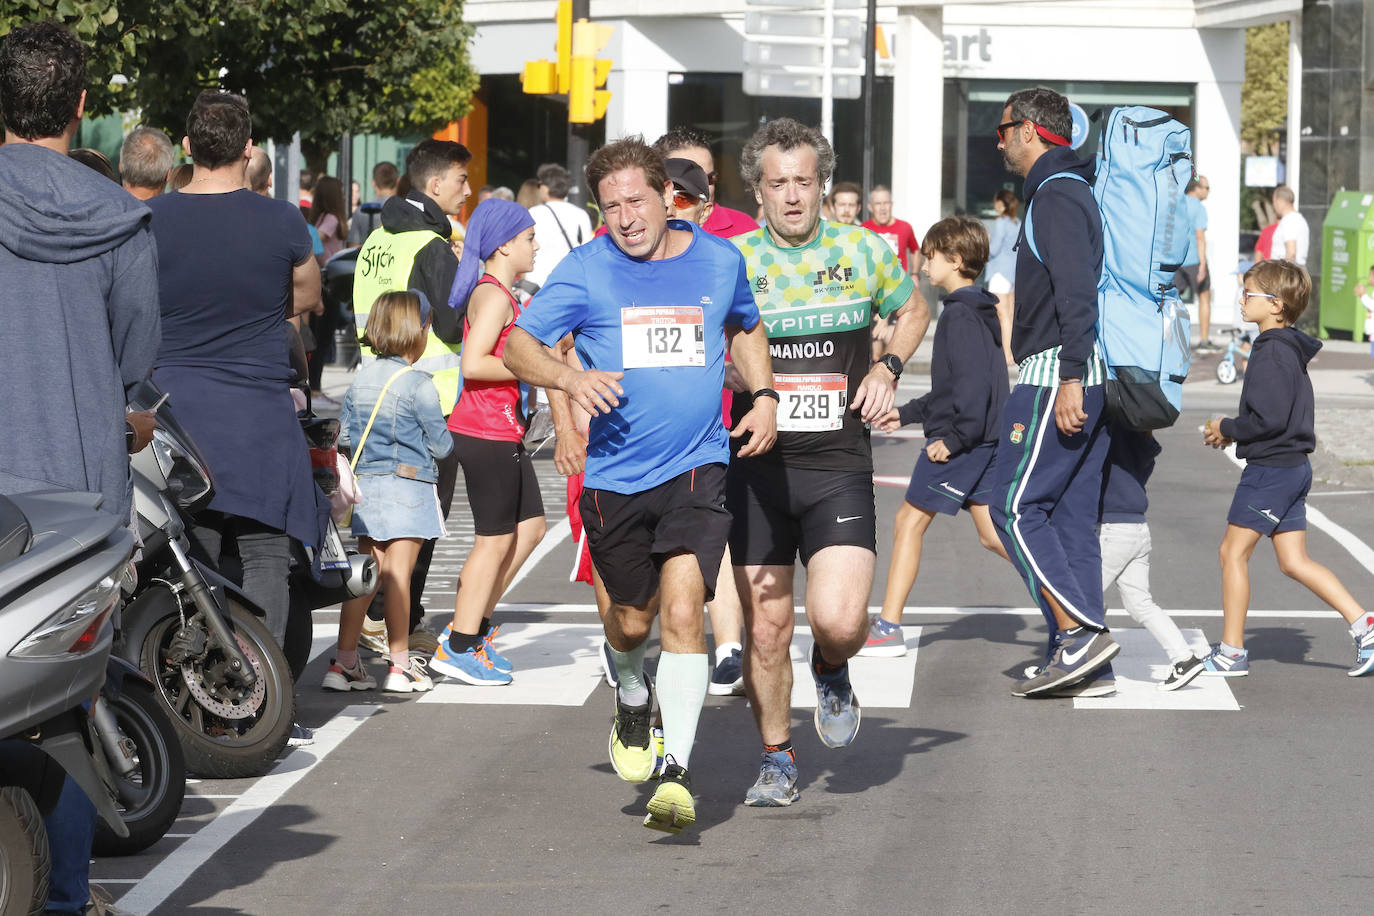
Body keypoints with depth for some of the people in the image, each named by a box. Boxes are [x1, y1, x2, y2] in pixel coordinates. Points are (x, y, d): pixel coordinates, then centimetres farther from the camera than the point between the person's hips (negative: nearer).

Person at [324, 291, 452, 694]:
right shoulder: (418, 384, -11)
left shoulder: (361, 378, 7)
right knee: (398, 574, -3)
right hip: (408, 486, -6)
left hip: (366, 484, 6)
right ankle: (400, 664, 1)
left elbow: (344, 434, 10)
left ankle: (345, 661, 7)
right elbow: (441, 443, -7)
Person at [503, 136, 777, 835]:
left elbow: (745, 328, 24)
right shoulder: (586, 271, -3)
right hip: (615, 477, 1)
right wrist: (570, 378, -22)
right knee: (632, 619, 15)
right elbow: (518, 345, -3)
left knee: (682, 611, -17)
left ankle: (676, 772, -16)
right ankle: (633, 705, 48)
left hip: (697, 470, -1)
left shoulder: (719, 261, 4)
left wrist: (763, 395, 9)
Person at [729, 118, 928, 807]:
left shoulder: (862, 250, 3)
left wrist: (888, 368, 5)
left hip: (838, 470, -1)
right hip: (757, 470, 1)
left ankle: (831, 673, 20)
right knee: (766, 628, 4)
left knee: (839, 621, -16)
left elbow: (913, 310, 22)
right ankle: (776, 762, 23)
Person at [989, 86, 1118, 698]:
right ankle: (1081, 652, 8)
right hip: (1084, 378, 10)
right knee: (1071, 515, 9)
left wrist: (1069, 381, -26)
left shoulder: (1055, 196, -12)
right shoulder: (1074, 190, 21)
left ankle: (1079, 632, -14)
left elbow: (1077, 294, -22)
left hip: (1056, 374, -10)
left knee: (1015, 506, -8)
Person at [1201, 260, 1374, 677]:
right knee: (1294, 562, 11)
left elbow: (1270, 418, -24)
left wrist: (1228, 429, -9)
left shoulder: (1272, 353, -18)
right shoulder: (1289, 349, 14)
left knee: (1233, 551, -1)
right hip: (1293, 467, 10)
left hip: (1270, 469, -10)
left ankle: (1231, 652, 3)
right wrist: (1234, 430, 12)